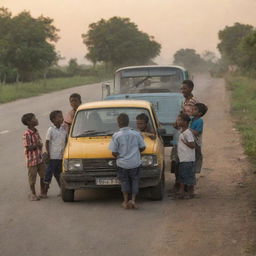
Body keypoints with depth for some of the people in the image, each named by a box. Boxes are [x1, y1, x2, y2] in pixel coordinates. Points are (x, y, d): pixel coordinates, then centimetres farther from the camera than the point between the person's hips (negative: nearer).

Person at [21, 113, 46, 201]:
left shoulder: (36, 131, 7)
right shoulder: (27, 134, -17)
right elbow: (28, 148, -20)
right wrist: (36, 145, -17)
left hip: (40, 158, 7)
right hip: (32, 159, -7)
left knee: (43, 176, 11)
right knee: (32, 178, 4)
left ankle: (43, 193, 25)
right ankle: (33, 194, 18)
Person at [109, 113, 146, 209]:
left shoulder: (116, 136, -11)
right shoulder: (136, 134, -3)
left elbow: (114, 153, -9)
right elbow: (142, 147, 4)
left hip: (122, 163, -1)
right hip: (135, 163, 1)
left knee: (124, 181, 15)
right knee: (134, 180, 14)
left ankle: (126, 201, 15)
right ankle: (133, 200, 2)